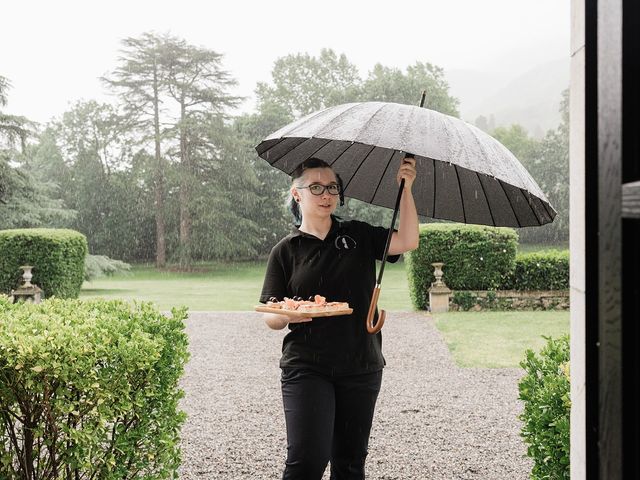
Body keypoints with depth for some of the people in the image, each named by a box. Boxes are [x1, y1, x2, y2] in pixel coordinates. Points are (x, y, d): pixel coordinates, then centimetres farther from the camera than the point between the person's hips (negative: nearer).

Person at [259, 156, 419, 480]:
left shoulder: (358, 235, 9)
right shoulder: (286, 250, 3)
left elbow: (407, 242, -6)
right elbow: (270, 317, 2)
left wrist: (405, 189, -12)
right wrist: (286, 315, -20)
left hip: (361, 367, 3)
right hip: (306, 368, -2)